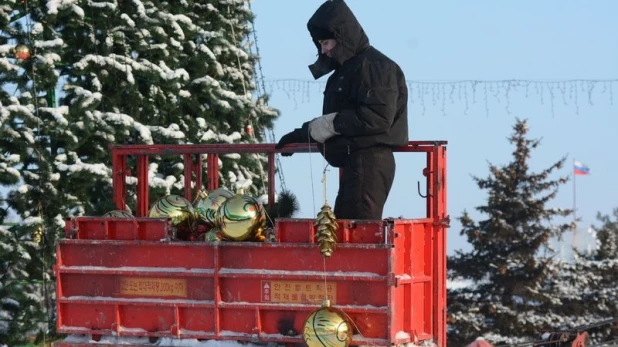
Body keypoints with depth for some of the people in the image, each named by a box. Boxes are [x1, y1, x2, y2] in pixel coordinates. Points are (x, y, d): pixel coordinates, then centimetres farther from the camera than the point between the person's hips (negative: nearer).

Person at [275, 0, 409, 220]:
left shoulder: (373, 66, -11)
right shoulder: (347, 68, 20)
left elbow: (378, 118, -23)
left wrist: (329, 124, -17)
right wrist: (304, 133, 18)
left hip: (369, 163, -11)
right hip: (354, 163, 11)